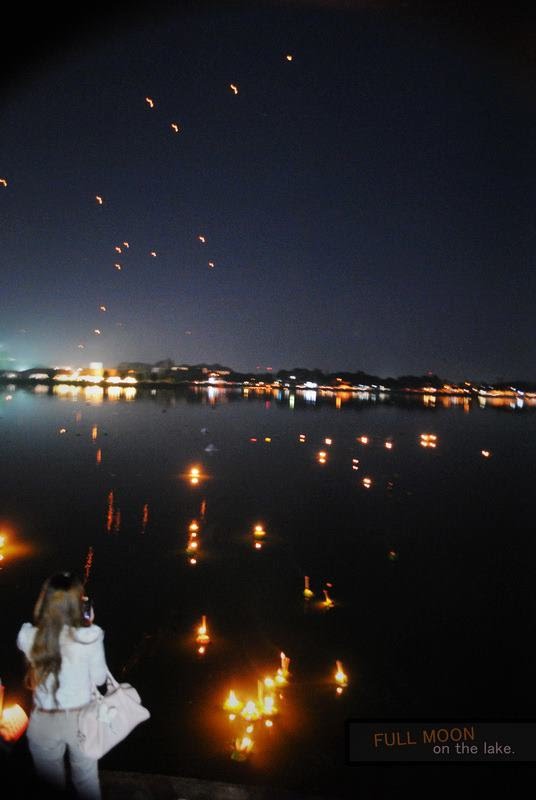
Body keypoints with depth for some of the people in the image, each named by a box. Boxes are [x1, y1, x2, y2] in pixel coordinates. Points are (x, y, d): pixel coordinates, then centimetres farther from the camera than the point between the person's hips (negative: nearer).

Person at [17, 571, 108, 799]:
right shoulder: (90, 636, -26)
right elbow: (99, 679, -11)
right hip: (81, 719, -1)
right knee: (86, 779, 26)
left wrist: (55, 606, -1)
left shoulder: (28, 637, -21)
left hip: (44, 721, 1)